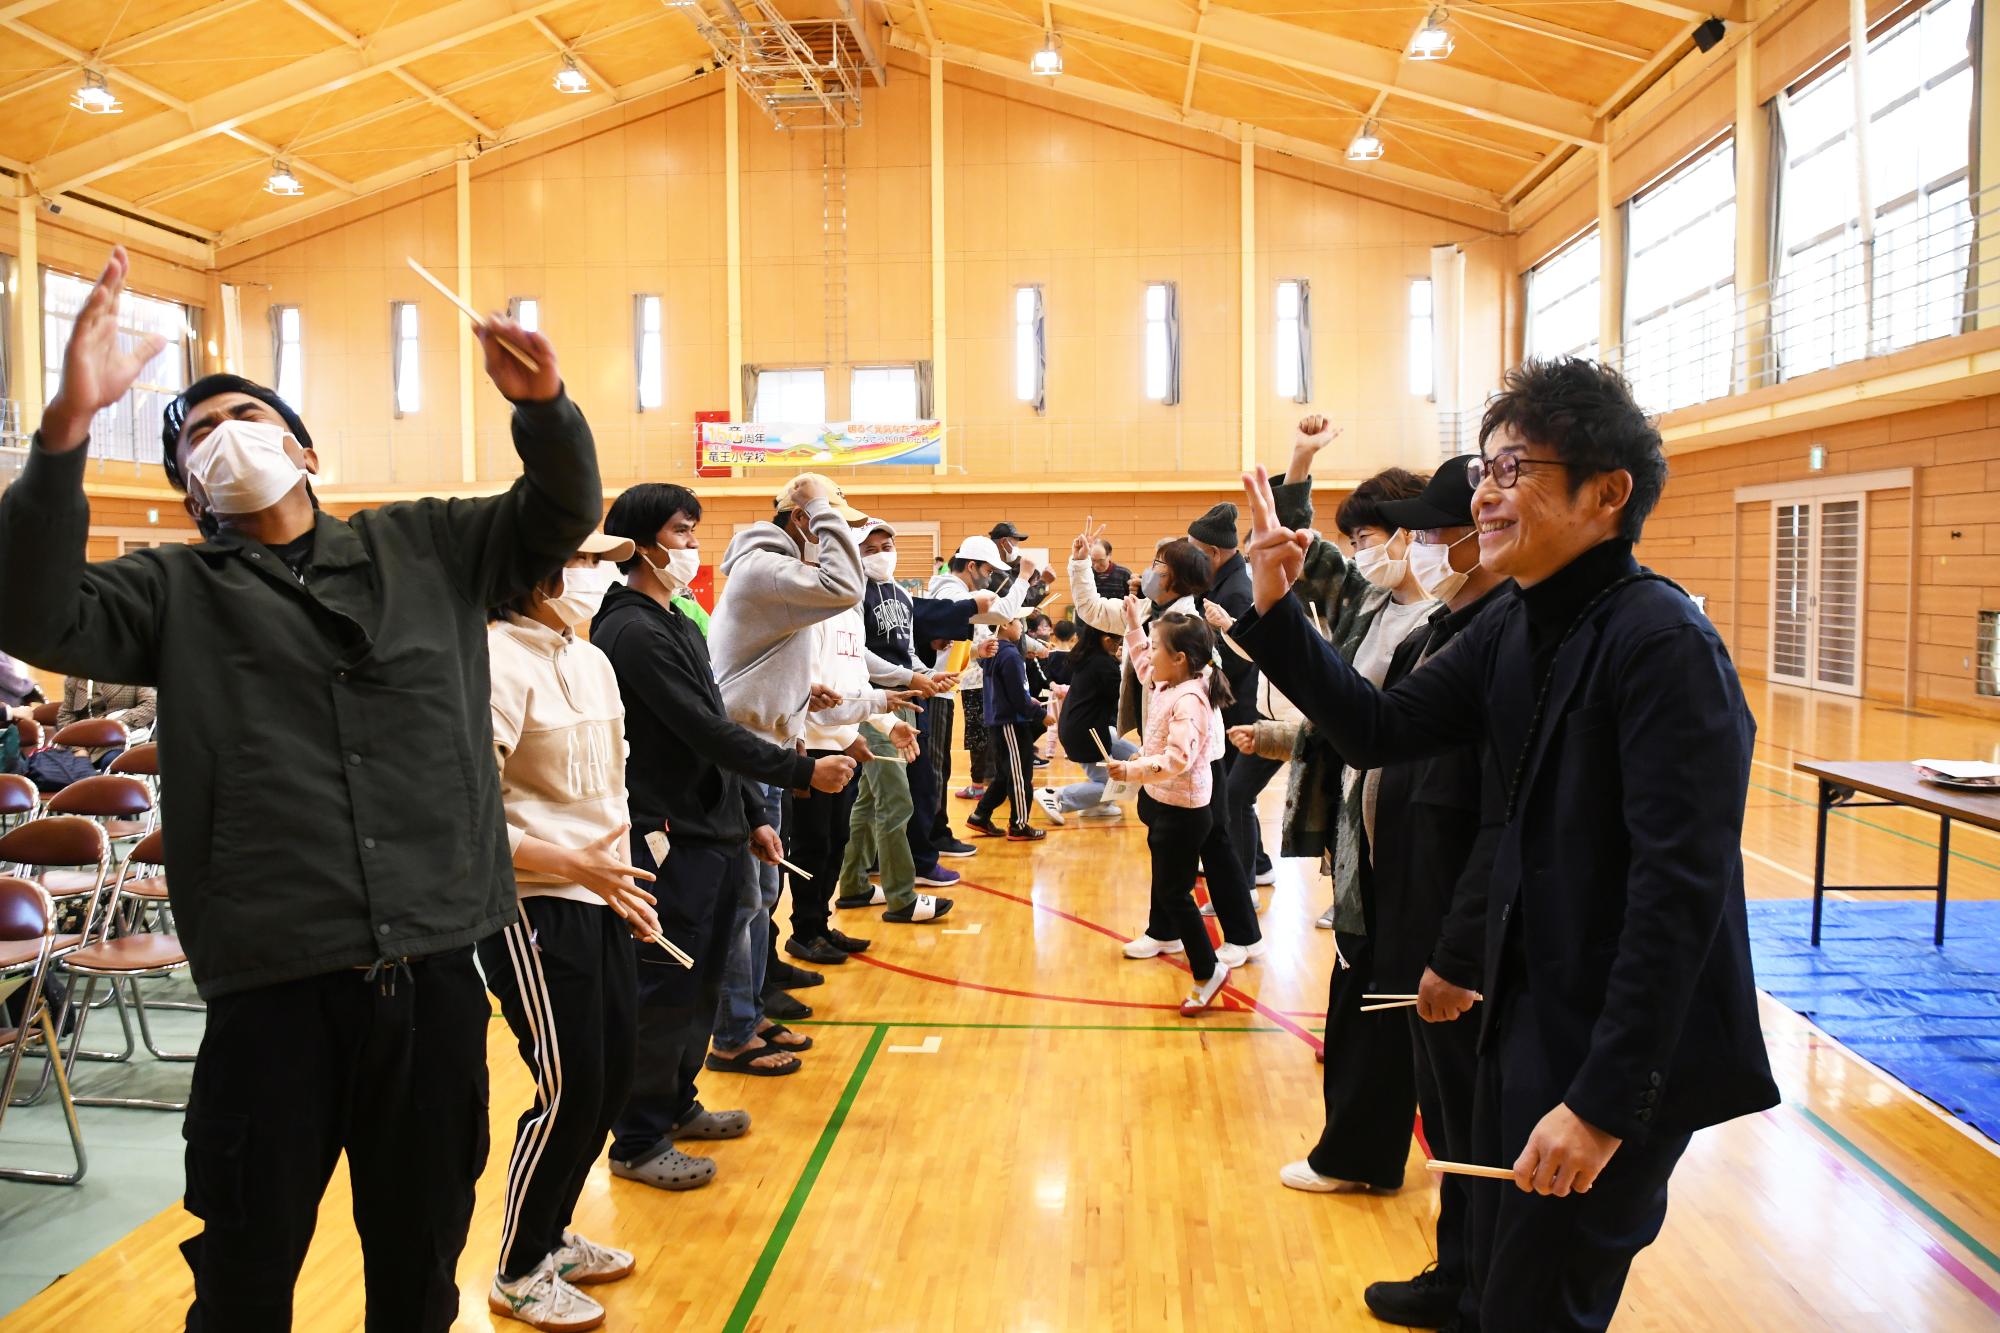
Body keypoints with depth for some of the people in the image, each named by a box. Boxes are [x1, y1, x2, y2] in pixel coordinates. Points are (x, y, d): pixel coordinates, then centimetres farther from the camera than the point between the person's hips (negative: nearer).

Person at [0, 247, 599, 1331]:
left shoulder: (425, 547, 10)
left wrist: (544, 406, -13)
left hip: (435, 969, 2)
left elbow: (559, 513, 8)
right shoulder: (174, 591, 6)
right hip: (273, 985, -1)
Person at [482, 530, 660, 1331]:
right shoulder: (497, 662, -16)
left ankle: (553, 1237, 34)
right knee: (568, 1090, -2)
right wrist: (571, 864, -21)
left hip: (598, 900, 8)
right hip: (530, 907, -8)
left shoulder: (591, 661, 10)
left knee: (610, 1076, 13)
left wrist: (621, 880, 15)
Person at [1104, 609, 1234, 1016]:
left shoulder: (1188, 701, -28)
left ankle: (1208, 970, 6)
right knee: (1164, 880, 27)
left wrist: (1132, 770, -43)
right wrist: (1133, 624, 21)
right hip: (1162, 801, 11)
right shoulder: (1167, 686, 2)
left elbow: (1178, 758, -37)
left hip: (1183, 811, -10)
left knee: (1173, 891, -3)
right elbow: (1142, 665, 26)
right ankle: (1166, 934, 48)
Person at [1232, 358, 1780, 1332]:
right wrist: (1275, 611, -7)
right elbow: (1381, 730, 3)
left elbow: (1682, 887, -26)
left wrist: (1607, 1101, -26)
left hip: (1623, 1049, -7)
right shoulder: (1512, 630, 3)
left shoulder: (1661, 641, -22)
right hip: (1527, 1020, 8)